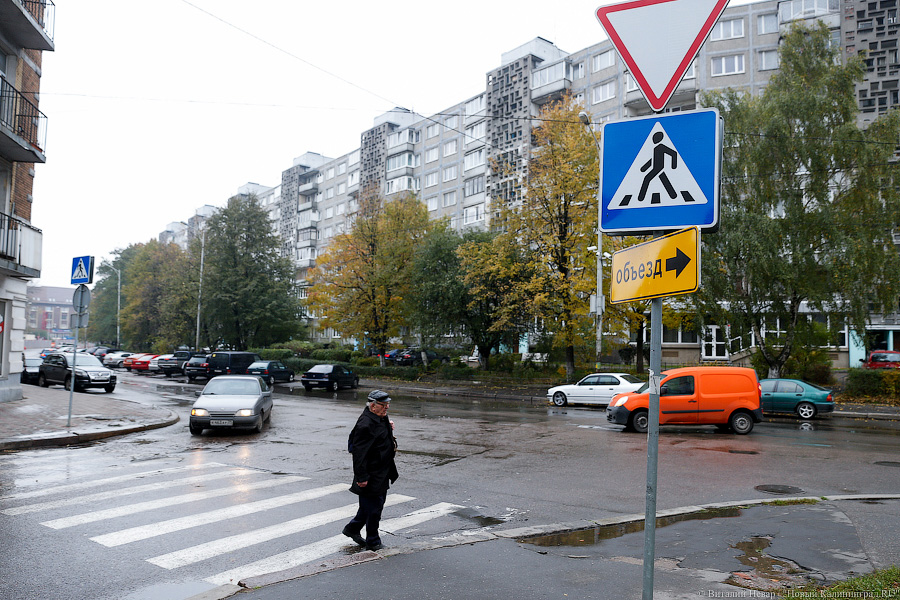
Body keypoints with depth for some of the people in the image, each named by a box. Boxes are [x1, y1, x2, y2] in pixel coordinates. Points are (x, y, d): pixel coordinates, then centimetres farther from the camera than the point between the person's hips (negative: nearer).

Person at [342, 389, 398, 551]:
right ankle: (373, 541, 18)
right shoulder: (365, 424, -23)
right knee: (373, 507, 1)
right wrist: (362, 477, -24)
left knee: (377, 504, 19)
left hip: (382, 474, 10)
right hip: (371, 476, -10)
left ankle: (352, 529, 35)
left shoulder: (381, 419, 9)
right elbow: (359, 452, -24)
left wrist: (389, 429, 10)